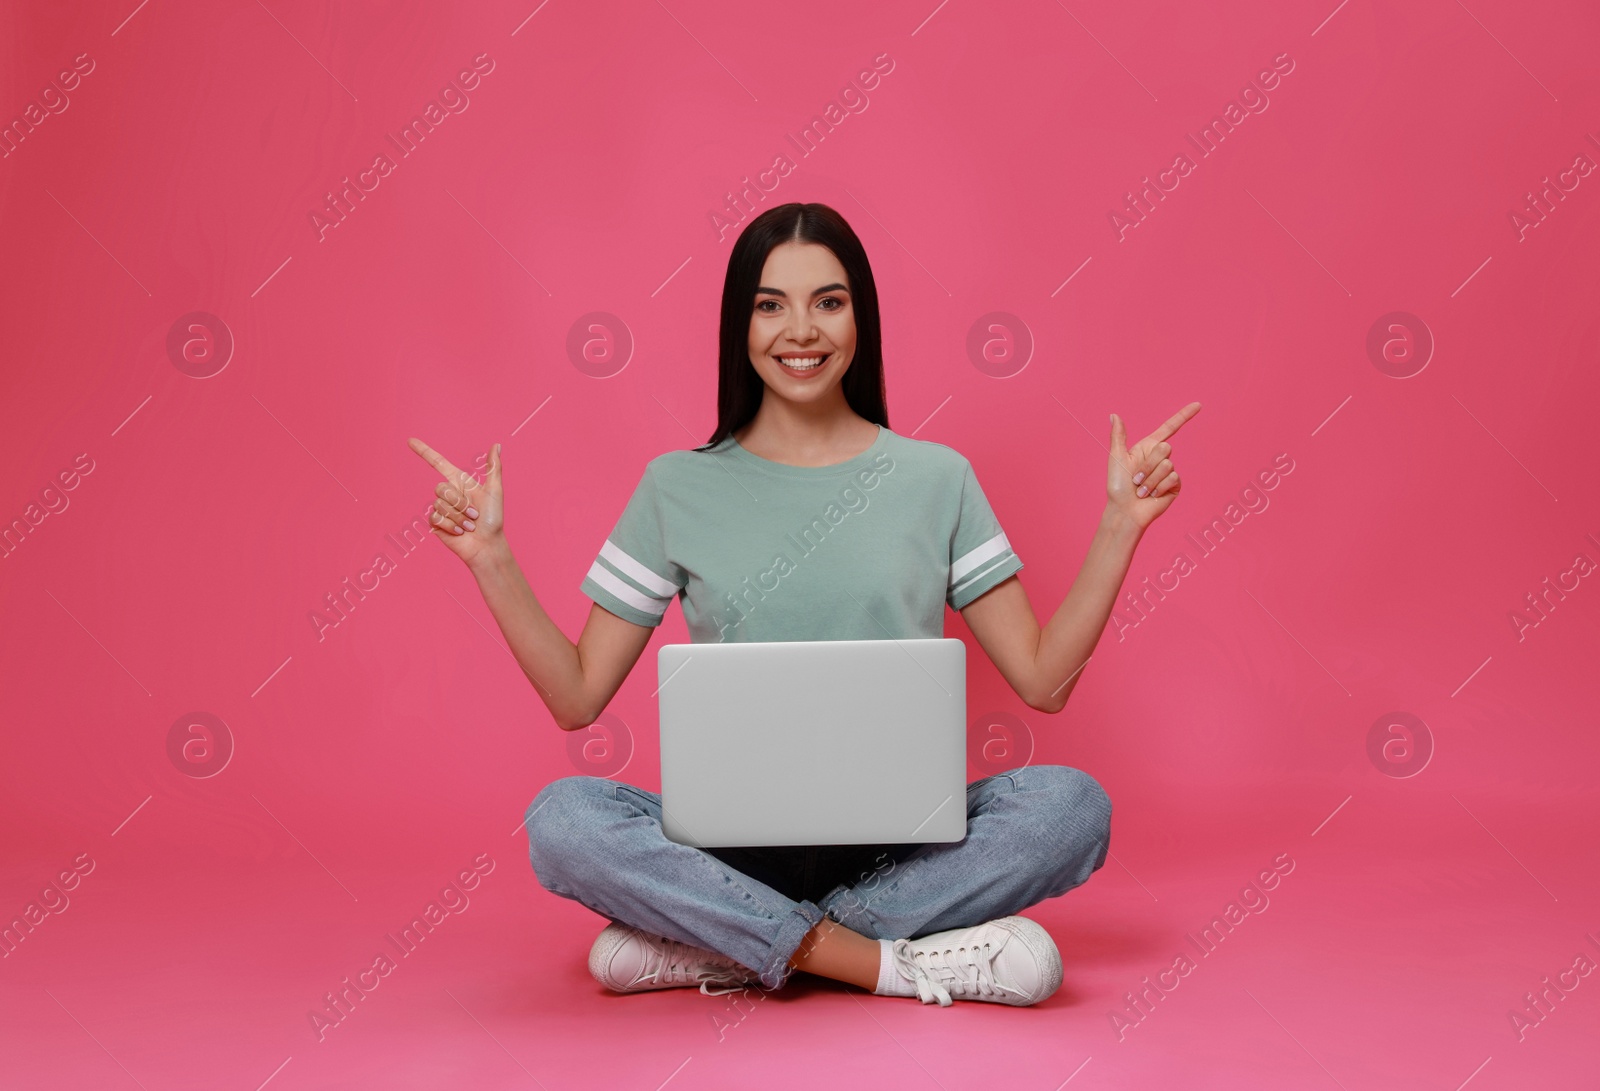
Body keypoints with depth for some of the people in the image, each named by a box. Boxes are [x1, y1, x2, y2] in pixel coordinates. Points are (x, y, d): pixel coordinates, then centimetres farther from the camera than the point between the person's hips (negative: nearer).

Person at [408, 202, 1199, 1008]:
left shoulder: (936, 478, 5)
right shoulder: (679, 487, 5)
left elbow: (1042, 678, 4)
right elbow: (577, 697, 5)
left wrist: (1120, 523, -3)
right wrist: (490, 558, -5)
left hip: (900, 842, 1)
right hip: (732, 842, 0)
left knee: (1071, 805, -27)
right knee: (561, 820, -28)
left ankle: (722, 947, -21)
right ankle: (894, 962, -23)